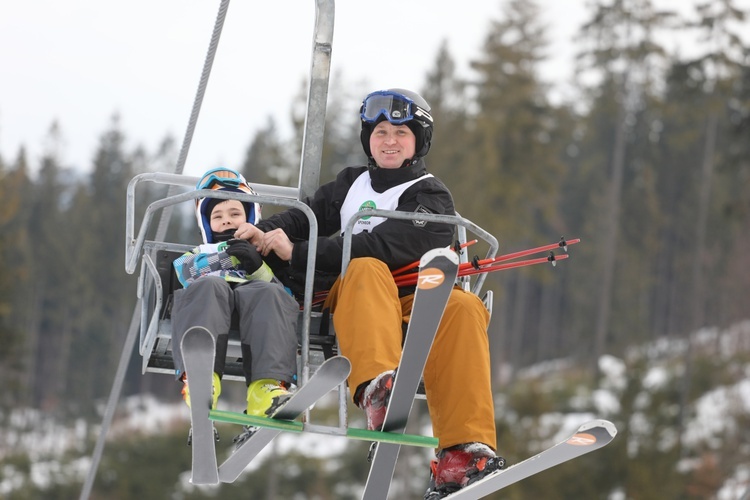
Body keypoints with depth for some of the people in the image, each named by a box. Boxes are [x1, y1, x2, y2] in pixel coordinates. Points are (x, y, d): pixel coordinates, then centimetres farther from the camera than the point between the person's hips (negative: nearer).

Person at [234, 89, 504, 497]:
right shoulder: (350, 185, 24)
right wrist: (265, 233, -9)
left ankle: (464, 453, -46)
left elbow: (387, 243, -10)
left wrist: (297, 253, -15)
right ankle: (378, 387, -63)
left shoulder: (431, 197, 7)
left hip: (416, 310, -1)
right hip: (355, 307, 1)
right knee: (367, 269, -33)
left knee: (463, 308, -33)